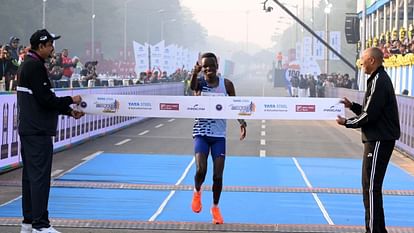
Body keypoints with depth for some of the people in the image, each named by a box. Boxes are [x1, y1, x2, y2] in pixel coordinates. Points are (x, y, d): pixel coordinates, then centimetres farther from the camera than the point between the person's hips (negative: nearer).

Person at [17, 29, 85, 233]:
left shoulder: (28, 65, 16)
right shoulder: (36, 67, -15)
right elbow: (46, 100, -20)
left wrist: (69, 112, 16)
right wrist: (71, 100, -6)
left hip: (28, 130, 10)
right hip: (38, 131, -10)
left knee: (30, 174, 13)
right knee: (40, 176, -8)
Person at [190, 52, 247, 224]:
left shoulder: (226, 84, 0)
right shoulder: (199, 82, -5)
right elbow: (192, 86, -30)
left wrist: (241, 121, -11)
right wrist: (195, 74, -53)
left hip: (219, 135, 2)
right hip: (201, 133, -2)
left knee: (218, 175, 0)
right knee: (201, 170, -18)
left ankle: (215, 207, 22)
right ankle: (197, 192, 16)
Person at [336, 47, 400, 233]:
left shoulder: (378, 81, -17)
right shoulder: (380, 79, 15)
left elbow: (369, 115, -19)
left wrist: (347, 123, -6)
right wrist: (352, 106, 11)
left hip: (379, 140, -11)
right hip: (379, 139, 11)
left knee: (371, 187, -8)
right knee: (372, 186, 16)